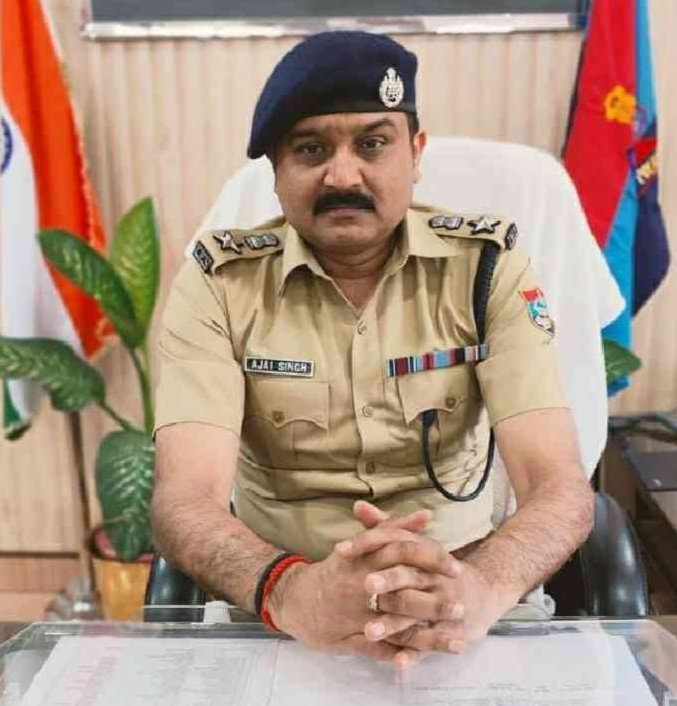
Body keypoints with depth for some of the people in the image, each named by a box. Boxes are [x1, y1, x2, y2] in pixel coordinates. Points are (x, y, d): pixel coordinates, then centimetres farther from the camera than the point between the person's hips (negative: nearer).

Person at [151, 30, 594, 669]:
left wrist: (483, 584, -35)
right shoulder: (220, 280, -8)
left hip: (452, 584, 1)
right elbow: (185, 498, -17)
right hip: (280, 609, 0)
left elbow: (560, 484, -14)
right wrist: (289, 590, -37)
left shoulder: (489, 263, -6)